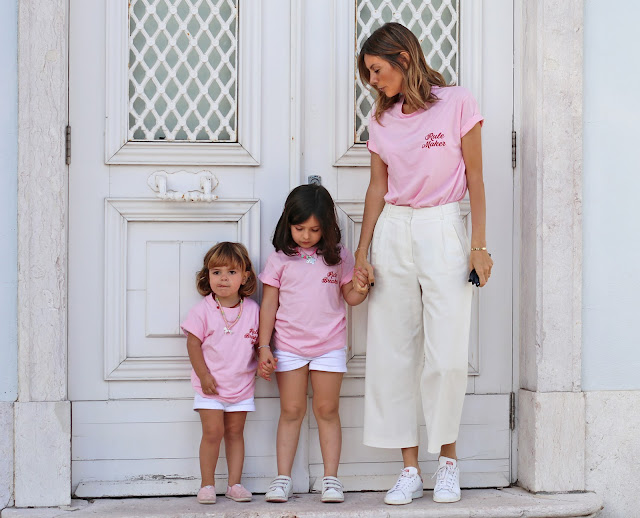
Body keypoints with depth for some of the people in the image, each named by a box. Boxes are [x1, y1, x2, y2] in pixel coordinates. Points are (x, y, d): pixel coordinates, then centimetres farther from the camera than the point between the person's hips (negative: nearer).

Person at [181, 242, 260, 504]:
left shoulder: (253, 310, 0)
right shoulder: (203, 310, -8)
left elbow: (259, 342, 8)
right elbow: (193, 344, -7)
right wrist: (203, 375, -12)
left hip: (241, 384, 3)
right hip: (210, 385, -2)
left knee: (235, 432, 9)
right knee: (212, 432, -5)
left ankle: (234, 483, 15)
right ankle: (207, 483, 6)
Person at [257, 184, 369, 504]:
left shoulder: (338, 257, 3)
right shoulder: (280, 259, 0)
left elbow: (350, 297, 10)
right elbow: (269, 305, 3)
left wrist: (361, 288, -13)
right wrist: (263, 347, -2)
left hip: (329, 345, 0)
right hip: (288, 346, 0)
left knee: (327, 410, 4)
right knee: (291, 411, 3)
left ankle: (330, 478, 9)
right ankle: (283, 478, 8)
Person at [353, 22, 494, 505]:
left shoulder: (457, 103, -2)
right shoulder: (382, 119, 10)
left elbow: (475, 179, 0)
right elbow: (377, 188, 13)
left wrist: (479, 244, -4)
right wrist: (362, 254, 8)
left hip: (443, 230, -4)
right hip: (393, 233, 4)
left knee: (448, 357, -9)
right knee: (394, 355, 1)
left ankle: (448, 459, 11)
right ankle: (410, 469, 8)